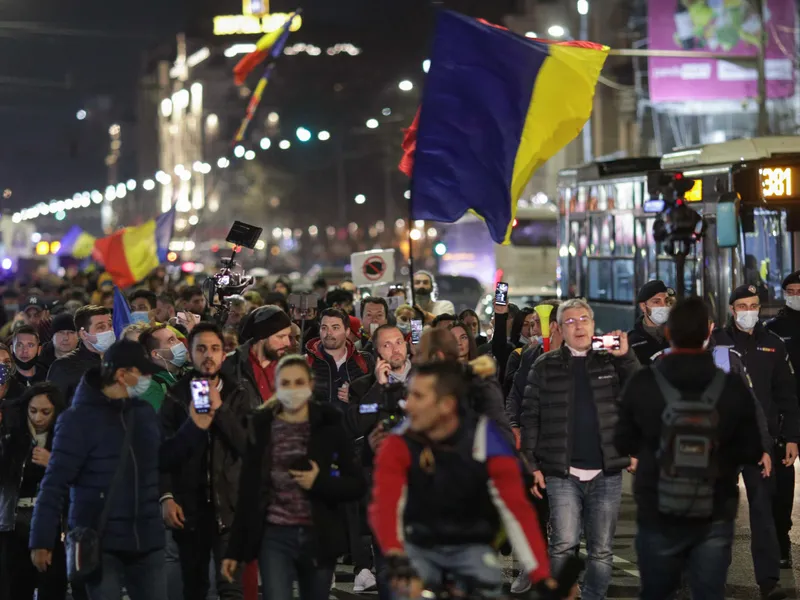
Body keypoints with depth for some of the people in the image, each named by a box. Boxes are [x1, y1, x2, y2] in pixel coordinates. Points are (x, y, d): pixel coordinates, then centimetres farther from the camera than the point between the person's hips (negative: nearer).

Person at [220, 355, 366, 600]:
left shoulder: (329, 426, 2)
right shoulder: (262, 427, 3)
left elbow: (357, 486, 1)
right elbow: (248, 492, 6)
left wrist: (319, 483, -16)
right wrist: (235, 550, 5)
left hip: (319, 538, 1)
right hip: (274, 537, -1)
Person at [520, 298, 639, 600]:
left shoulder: (612, 361, 10)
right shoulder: (545, 366, 6)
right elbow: (530, 416, 4)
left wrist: (626, 356, -11)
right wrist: (531, 464, -3)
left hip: (606, 472, 2)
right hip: (562, 473, -2)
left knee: (601, 550, 5)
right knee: (563, 546, -9)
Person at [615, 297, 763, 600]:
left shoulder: (641, 384, -10)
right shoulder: (733, 387, -10)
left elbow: (623, 444, 2)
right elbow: (752, 452, -2)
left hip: (658, 515, 0)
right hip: (715, 517, 0)